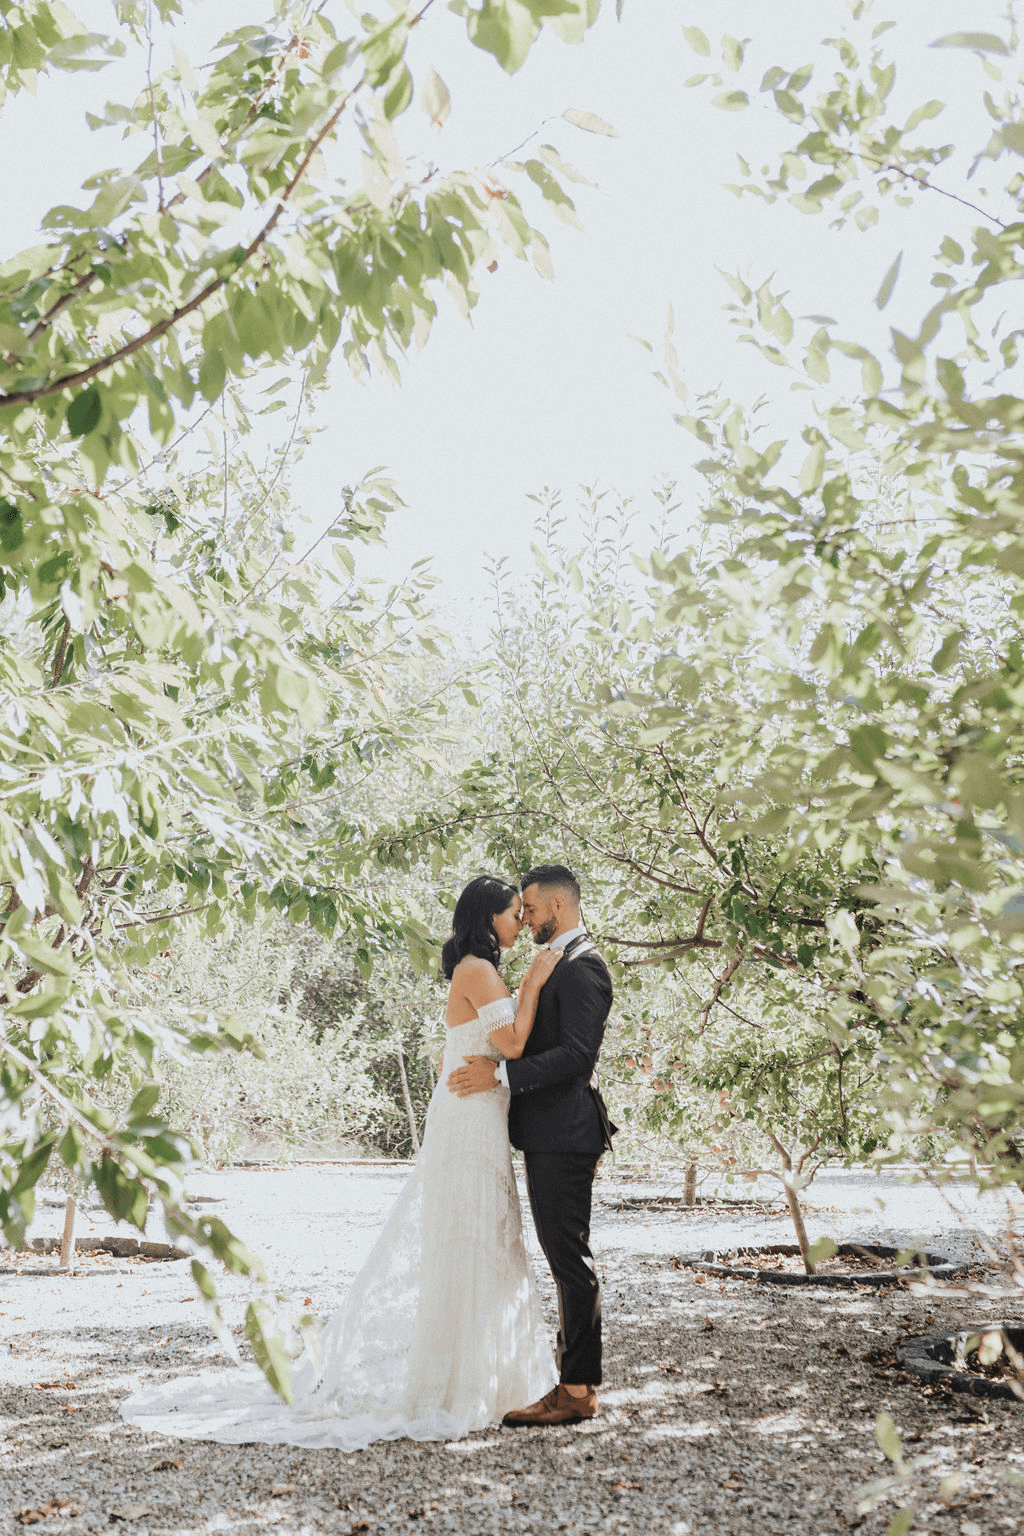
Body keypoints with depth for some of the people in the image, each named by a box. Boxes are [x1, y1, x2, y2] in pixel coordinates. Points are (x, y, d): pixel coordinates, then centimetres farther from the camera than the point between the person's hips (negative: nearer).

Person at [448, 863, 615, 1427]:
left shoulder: (581, 968, -14)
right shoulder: (560, 965, 19)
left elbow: (577, 1054, -22)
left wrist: (501, 1075, -22)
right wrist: (483, 1058, 14)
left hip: (564, 1133, -11)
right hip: (550, 1133, 11)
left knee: (570, 1258, -6)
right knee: (566, 1259, 13)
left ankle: (576, 1391, 0)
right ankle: (575, 1381, 21)